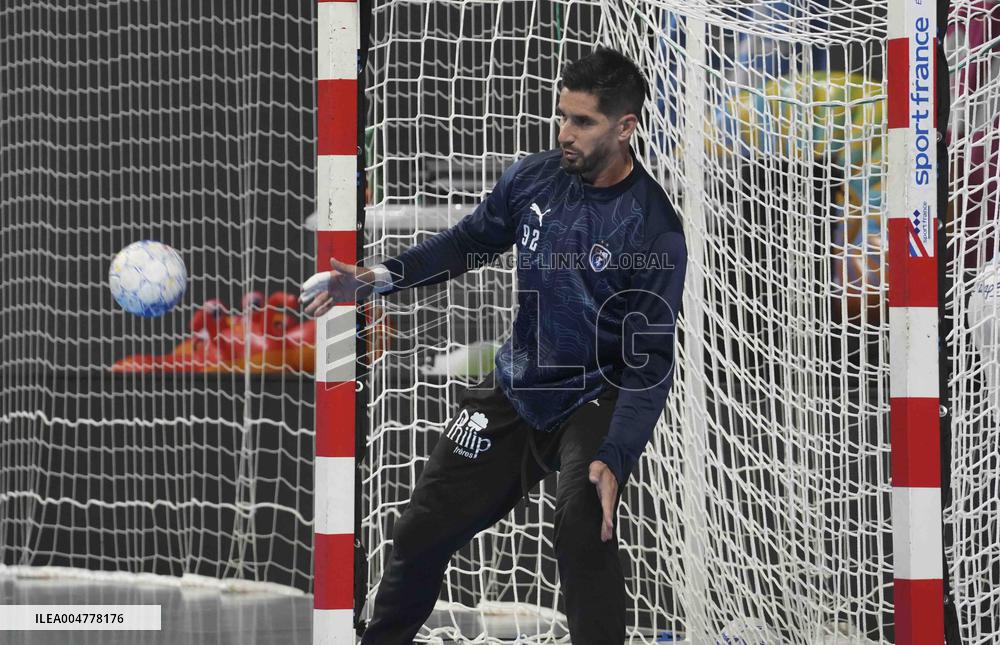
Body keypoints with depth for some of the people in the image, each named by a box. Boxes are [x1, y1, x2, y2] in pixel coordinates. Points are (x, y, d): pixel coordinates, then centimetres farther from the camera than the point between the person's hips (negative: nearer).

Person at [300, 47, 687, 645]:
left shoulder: (654, 231, -21)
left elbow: (652, 360, -21)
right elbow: (469, 240, 11)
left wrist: (615, 457, -32)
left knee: (582, 530, -32)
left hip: (597, 397, -5)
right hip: (518, 387, 5)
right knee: (424, 529, 7)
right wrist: (379, 277, -2)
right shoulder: (536, 178, -6)